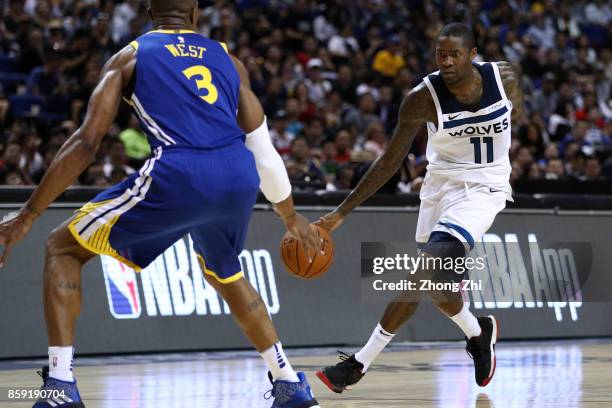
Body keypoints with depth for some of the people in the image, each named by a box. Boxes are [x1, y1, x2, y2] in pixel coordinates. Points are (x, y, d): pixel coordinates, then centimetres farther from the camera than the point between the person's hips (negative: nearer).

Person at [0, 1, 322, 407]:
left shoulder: (129, 56, 16)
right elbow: (263, 150, 26)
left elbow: (86, 144, 5)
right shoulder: (227, 59, 26)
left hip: (177, 176, -4)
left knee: (62, 249, 13)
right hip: (239, 179, 4)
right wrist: (291, 217, 42)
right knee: (225, 274, 37)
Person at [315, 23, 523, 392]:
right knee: (438, 281, 12)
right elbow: (390, 162, -10)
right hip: (439, 187, 3)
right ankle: (478, 333, 46)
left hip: (483, 189, -3)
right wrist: (342, 212, -14)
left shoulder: (505, 77, -14)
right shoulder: (423, 98, -16)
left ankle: (360, 364, -14)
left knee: (423, 272, -19)